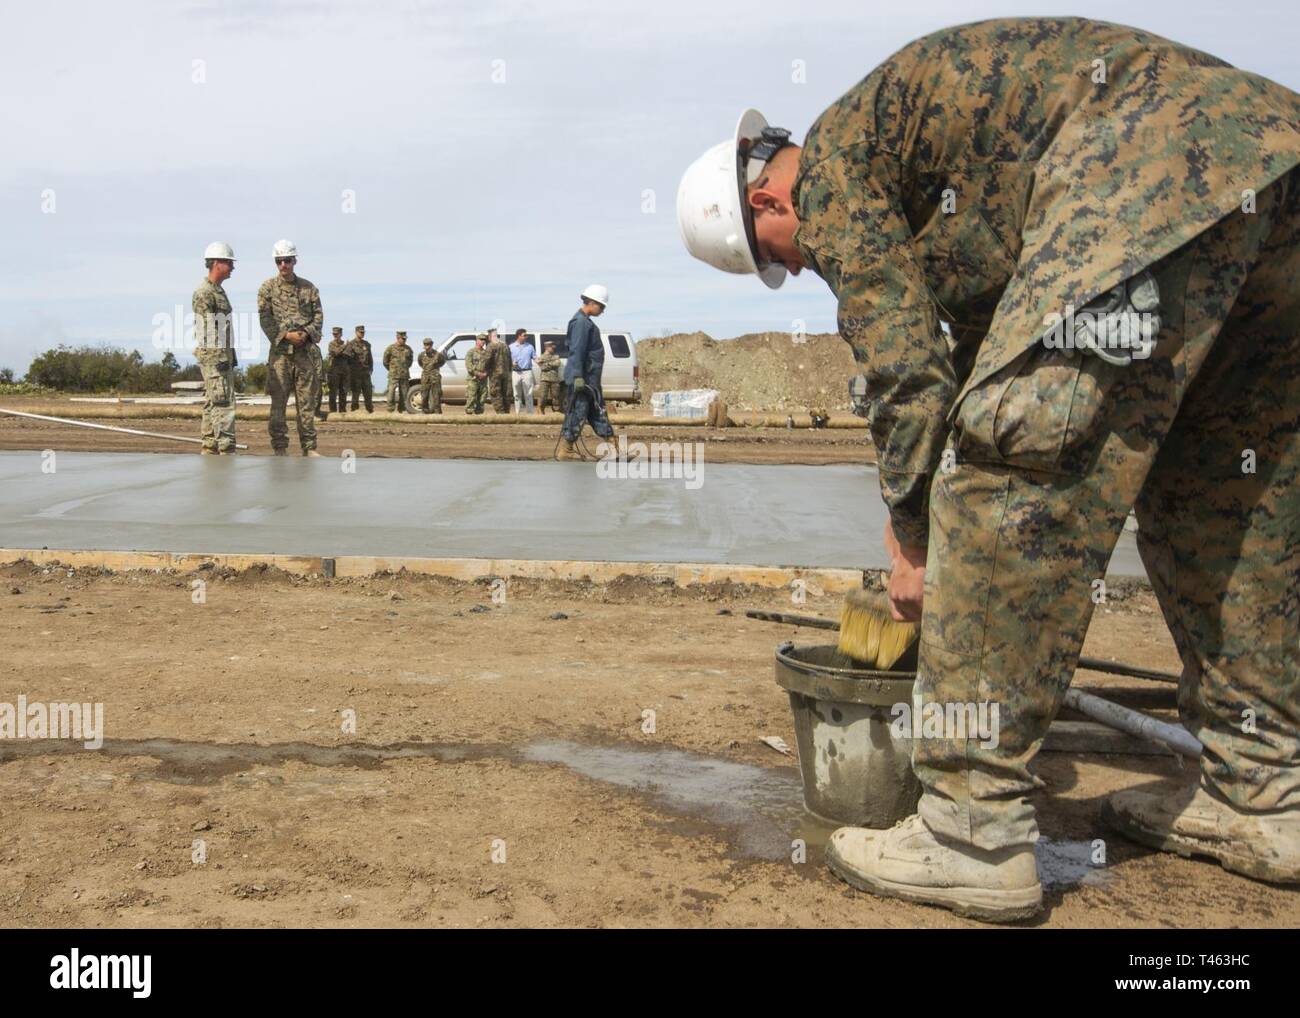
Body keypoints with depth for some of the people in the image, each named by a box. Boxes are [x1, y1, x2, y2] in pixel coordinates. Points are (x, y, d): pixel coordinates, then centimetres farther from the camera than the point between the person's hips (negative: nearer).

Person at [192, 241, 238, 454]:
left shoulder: (219, 290, 18)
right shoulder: (204, 292, -13)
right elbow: (206, 329, -18)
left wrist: (231, 355, 21)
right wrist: (217, 360, -21)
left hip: (222, 355, 10)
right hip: (212, 355, -10)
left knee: (212, 403, 10)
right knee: (223, 403, -12)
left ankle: (210, 448, 14)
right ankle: (226, 450, -13)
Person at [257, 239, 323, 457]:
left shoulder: (309, 288, 11)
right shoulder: (267, 288, 4)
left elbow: (318, 315, 8)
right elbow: (265, 318, -2)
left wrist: (306, 333, -10)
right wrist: (287, 334, -14)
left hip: (306, 350, 2)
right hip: (280, 350, -2)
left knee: (307, 400, 4)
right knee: (279, 401, -2)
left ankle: (309, 447, 8)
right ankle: (280, 447, 3)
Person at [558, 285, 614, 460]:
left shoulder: (586, 321, 18)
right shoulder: (580, 322, -16)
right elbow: (576, 351, -23)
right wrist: (578, 377, -27)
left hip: (590, 379, 11)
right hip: (581, 379, -11)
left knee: (598, 411, 11)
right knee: (578, 412, -6)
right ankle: (565, 451, 0)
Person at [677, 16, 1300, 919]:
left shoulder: (831, 169, 5)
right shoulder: (903, 156, 32)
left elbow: (905, 367, -1)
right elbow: (982, 342, 33)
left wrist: (915, 538, 10)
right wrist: (932, 512, 32)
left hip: (1154, 172, -10)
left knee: (1015, 477, -9)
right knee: (1216, 497, 16)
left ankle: (977, 832, -6)